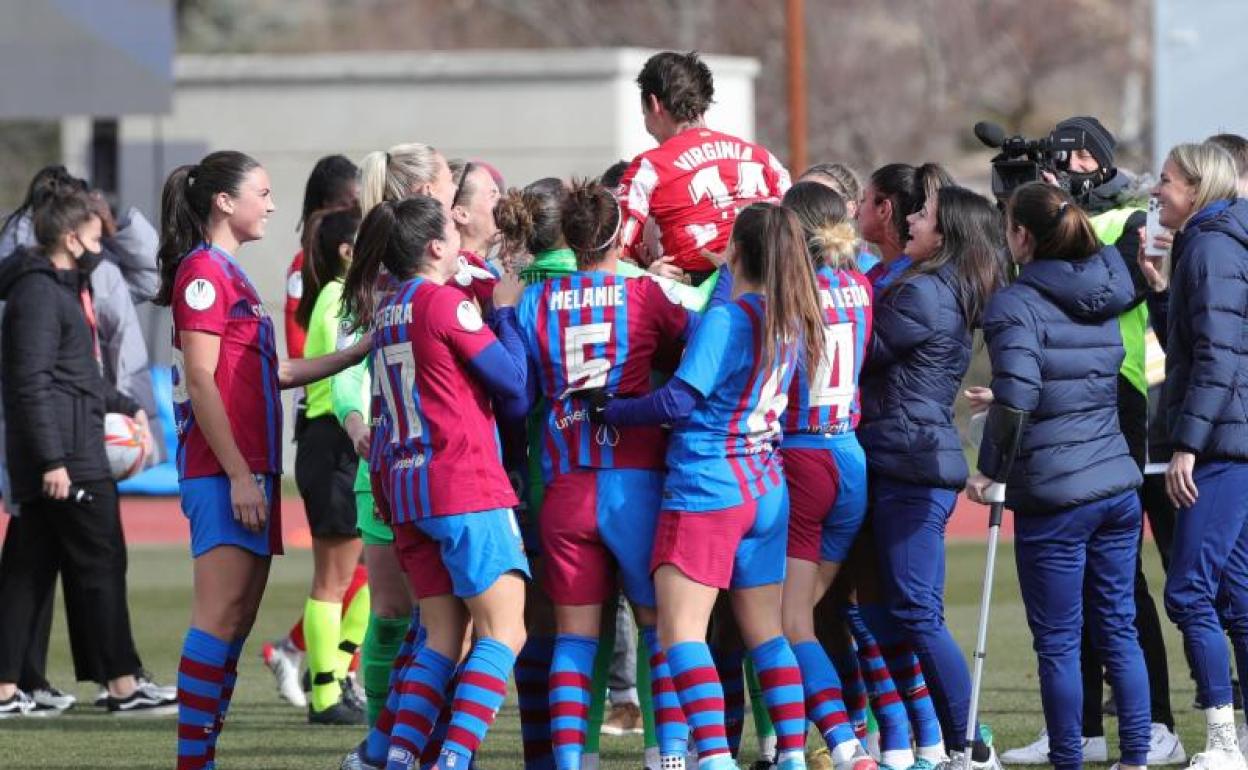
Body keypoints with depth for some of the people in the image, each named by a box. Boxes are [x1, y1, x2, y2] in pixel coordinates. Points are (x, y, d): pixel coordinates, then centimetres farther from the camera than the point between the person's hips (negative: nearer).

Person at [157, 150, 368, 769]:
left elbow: (270, 372, 24)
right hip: (223, 469, -10)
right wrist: (238, 474, -19)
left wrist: (359, 353, 23)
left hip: (250, 468, 10)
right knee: (219, 617, -13)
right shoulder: (203, 272, -10)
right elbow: (201, 381, -15)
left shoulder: (229, 275, 20)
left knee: (237, 622, 8)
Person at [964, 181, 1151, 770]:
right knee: (1118, 630, 12)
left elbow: (1014, 398, -22)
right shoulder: (1101, 299, 11)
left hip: (1054, 498, -7)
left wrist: (989, 470, -10)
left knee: (1057, 642, 2)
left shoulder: (1016, 306, -12)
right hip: (1117, 485, 7)